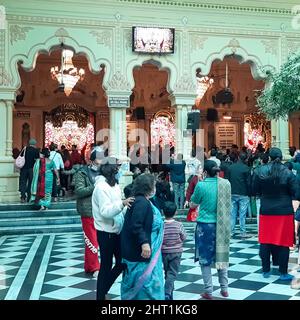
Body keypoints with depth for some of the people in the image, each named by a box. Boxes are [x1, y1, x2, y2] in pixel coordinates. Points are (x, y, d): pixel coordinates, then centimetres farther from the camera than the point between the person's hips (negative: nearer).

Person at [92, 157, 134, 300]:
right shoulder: (101, 187, -18)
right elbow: (106, 211, -27)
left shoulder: (114, 185, 11)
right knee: (106, 266, 3)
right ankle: (101, 296, 19)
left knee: (121, 262, 16)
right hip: (106, 233, -9)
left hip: (116, 231, 9)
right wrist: (122, 203, -37)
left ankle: (103, 290, 32)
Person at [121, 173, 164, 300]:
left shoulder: (143, 201, 12)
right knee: (147, 280, -4)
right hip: (141, 251, -11)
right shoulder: (141, 203, -21)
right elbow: (136, 226, -29)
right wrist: (144, 242, -31)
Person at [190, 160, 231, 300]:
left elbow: (192, 205, 1)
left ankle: (208, 291, 10)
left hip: (205, 225, -4)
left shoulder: (201, 185, -13)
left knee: (205, 258, 6)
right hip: (221, 225, 4)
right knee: (221, 254, 17)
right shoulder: (225, 183, -1)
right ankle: (224, 288, 23)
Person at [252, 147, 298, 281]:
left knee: (265, 242, 13)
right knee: (283, 242, 6)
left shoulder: (259, 171, -6)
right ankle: (283, 273, 12)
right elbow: (296, 193, -9)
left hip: (266, 211, 2)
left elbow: (255, 191, 0)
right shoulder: (287, 173, -11)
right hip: (284, 212, -2)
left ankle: (266, 271, 21)